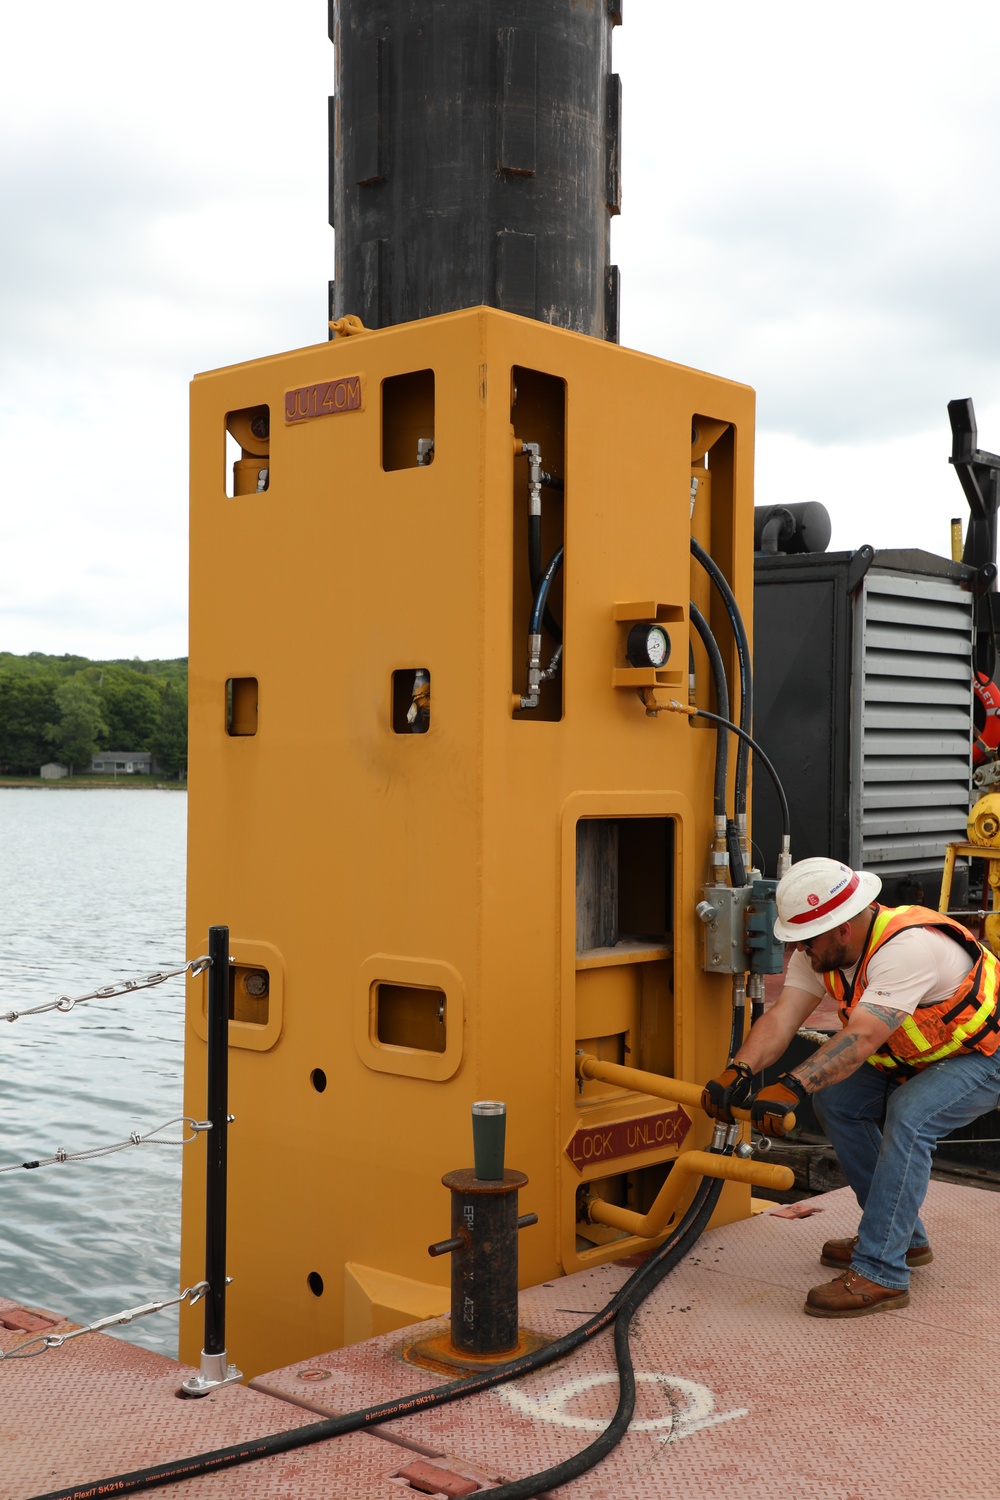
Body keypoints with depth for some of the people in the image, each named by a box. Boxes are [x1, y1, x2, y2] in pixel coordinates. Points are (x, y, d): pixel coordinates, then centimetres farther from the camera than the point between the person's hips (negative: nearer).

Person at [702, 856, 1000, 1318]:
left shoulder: (908, 947, -36)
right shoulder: (822, 947, -12)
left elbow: (861, 1039, -45)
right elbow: (781, 1018, -21)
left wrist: (791, 1088, -54)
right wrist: (740, 1071, -38)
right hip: (918, 1056, 8)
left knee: (909, 1115, -31)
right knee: (835, 1099, -5)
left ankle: (880, 1272, -24)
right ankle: (904, 1237, 10)